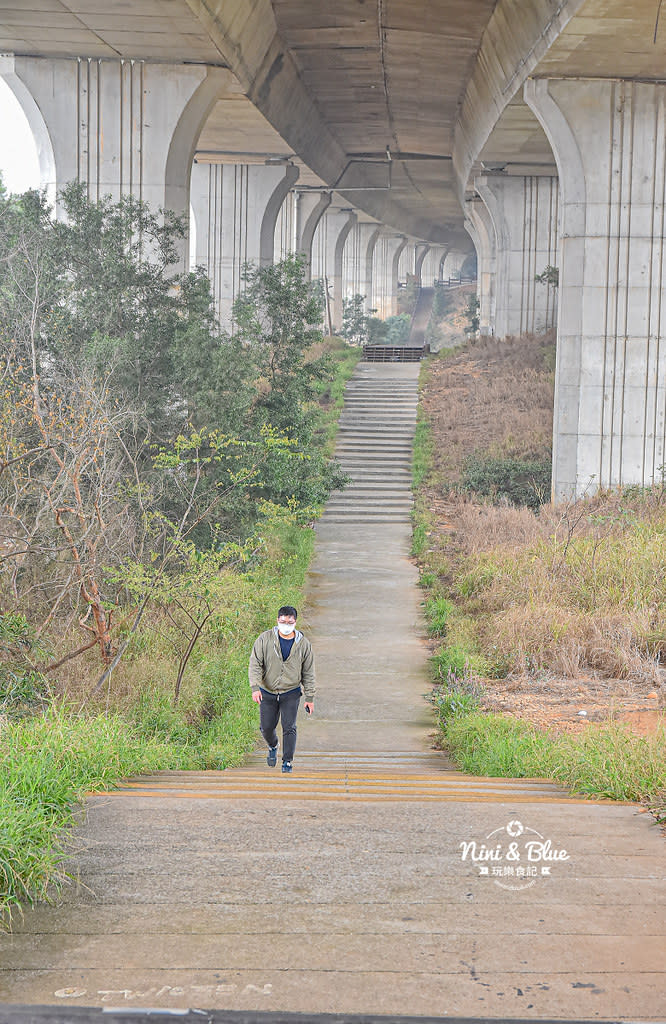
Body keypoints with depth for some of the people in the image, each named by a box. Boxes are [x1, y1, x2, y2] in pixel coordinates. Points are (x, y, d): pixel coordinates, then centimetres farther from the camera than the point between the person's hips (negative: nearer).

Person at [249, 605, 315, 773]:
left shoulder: (304, 644, -4)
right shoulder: (265, 639, -8)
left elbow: (308, 673, 2)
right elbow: (255, 664, -11)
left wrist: (310, 698, 1)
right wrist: (255, 687, -24)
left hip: (291, 693, -1)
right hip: (267, 692, 1)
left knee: (289, 728, -10)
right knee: (266, 727, 7)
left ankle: (287, 762, -1)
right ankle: (273, 746, 39)